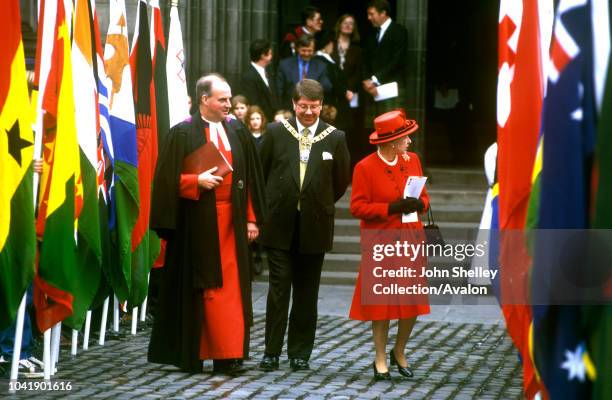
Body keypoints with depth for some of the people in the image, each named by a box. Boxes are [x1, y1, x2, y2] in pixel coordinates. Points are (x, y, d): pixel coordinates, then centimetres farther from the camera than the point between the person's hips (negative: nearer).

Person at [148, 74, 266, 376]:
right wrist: (196, 181, -20)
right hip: (199, 223, -3)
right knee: (203, 287, 0)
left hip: (232, 221, 3)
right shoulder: (183, 134, -3)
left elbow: (251, 178, 11)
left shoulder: (238, 133, 10)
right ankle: (191, 351, 9)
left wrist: (252, 219, 6)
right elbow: (168, 179, -5)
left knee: (232, 286, 0)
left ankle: (228, 354, 1)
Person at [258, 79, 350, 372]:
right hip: (279, 225, -1)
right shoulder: (276, 133, 1)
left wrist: (320, 206, 10)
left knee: (306, 292, 7)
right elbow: (260, 173, 9)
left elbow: (341, 181, 10)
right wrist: (270, 207, 8)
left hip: (314, 226, 1)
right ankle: (272, 351, 2)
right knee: (279, 287, -2)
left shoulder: (335, 138, 1)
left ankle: (300, 353, 14)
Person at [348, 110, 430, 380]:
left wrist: (418, 203, -11)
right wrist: (391, 208, -20)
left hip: (411, 242, 4)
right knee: (381, 302, 1)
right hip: (380, 244, -4)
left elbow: (424, 197, 13)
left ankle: (399, 352, 26)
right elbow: (357, 207, -10)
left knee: (413, 300, 5)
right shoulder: (365, 168, -9)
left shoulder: (412, 160, 6)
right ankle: (381, 360, 13)